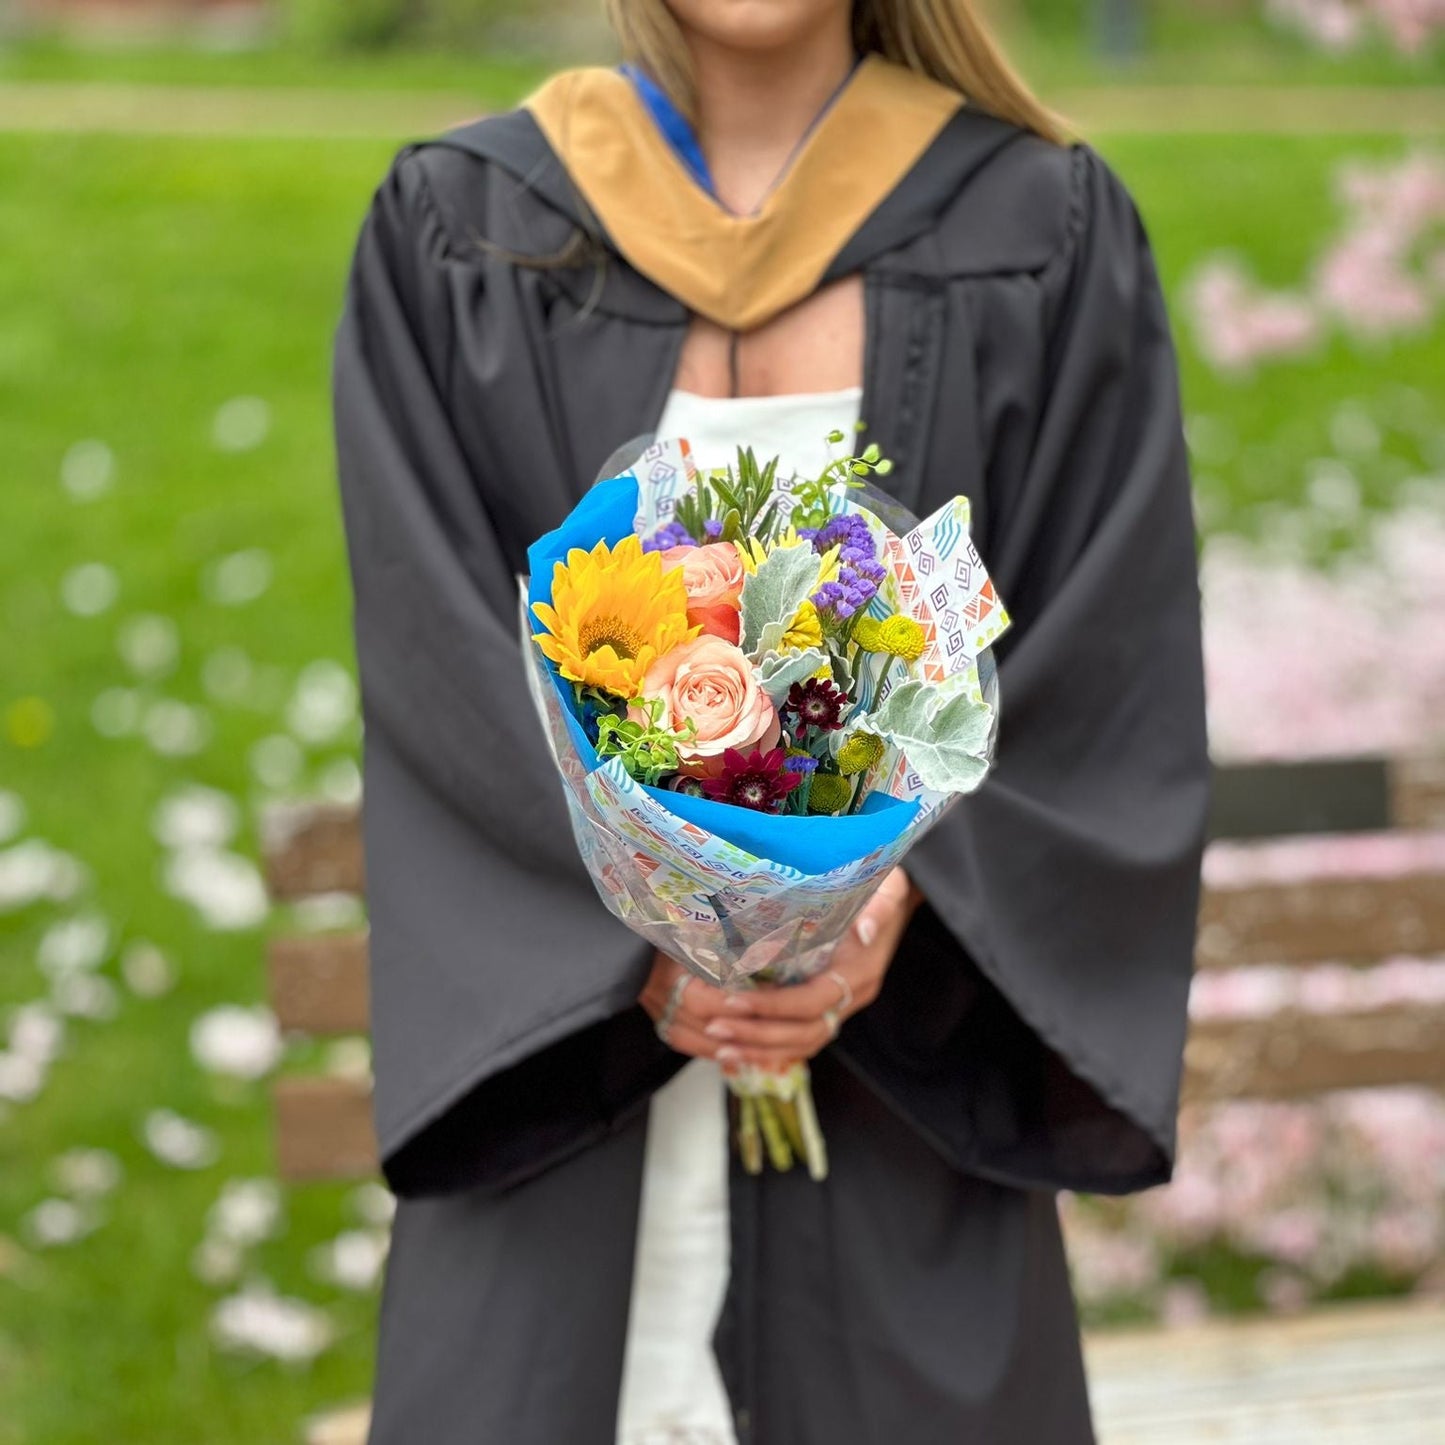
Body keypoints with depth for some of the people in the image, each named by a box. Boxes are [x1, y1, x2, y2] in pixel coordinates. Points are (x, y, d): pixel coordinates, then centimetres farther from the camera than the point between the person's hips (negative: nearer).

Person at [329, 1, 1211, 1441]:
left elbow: (1118, 675, -4)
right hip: (551, 1073, 0)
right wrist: (647, 937, -18)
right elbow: (440, 670, -5)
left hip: (909, 1090, 0)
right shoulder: (452, 229, 2)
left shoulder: (1046, 233, 1)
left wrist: (896, 898, -19)